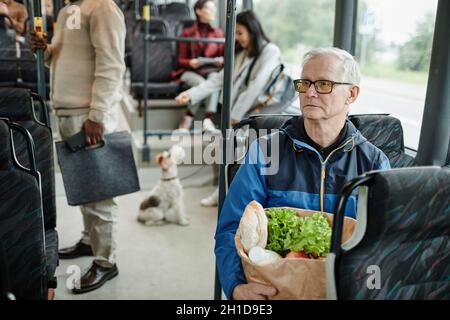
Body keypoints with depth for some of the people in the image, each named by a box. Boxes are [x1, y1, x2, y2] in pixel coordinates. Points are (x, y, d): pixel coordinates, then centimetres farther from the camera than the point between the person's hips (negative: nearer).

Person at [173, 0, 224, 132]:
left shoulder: (218, 32, 17)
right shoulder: (187, 33, 11)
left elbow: (223, 54, 16)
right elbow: (181, 59, 10)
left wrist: (222, 60, -9)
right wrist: (190, 62, -13)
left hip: (211, 70, 2)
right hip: (190, 71, -1)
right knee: (201, 83, -37)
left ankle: (208, 119, -45)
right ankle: (188, 118, -22)